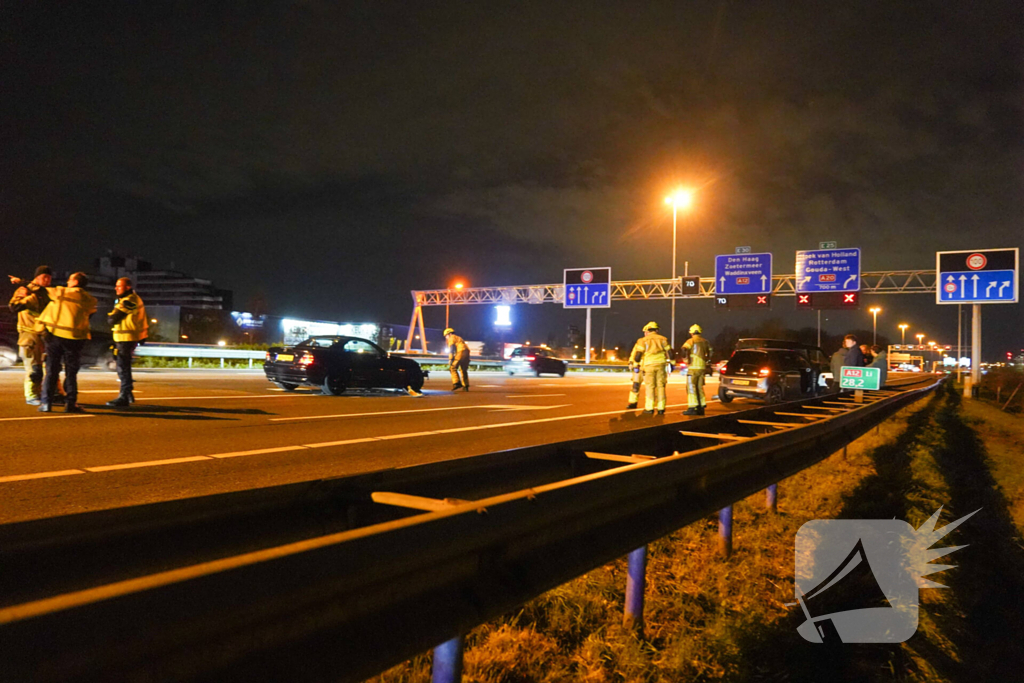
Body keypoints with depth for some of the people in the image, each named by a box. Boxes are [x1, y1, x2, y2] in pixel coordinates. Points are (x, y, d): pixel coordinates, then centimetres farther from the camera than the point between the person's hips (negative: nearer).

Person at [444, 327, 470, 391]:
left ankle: (457, 383, -19)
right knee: (464, 370, 14)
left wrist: (450, 359, -10)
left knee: (453, 368, -6)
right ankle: (466, 386, 12)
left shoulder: (452, 337, 9)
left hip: (461, 352, -8)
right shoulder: (459, 338, 34)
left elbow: (451, 348, -5)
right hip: (467, 353, 8)